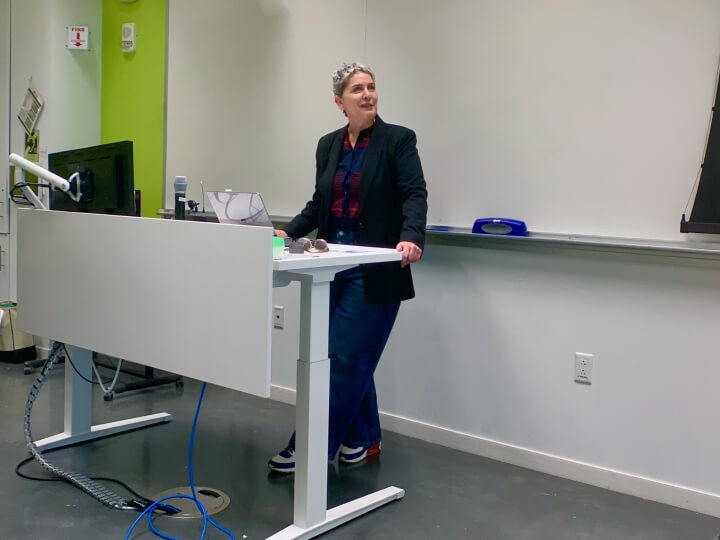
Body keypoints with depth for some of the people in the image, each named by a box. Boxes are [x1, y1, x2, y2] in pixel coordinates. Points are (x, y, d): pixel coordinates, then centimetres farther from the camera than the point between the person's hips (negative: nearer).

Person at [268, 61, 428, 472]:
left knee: (343, 357, -5)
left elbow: (415, 195, -18)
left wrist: (411, 237, -36)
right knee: (351, 357, 12)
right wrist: (288, 232, 0)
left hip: (375, 271, -6)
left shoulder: (398, 140, -6)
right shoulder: (328, 145, 11)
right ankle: (364, 438, 26)